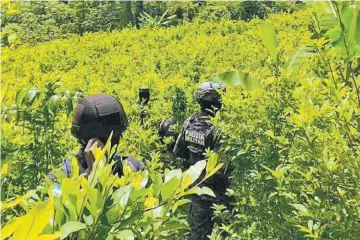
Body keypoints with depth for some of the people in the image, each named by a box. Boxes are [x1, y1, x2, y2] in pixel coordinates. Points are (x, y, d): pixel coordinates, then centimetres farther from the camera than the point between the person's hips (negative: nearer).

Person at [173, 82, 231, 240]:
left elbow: (177, 152, 3)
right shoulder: (217, 129, -25)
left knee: (195, 223, 22)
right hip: (211, 188, -6)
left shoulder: (189, 122, -5)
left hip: (192, 183, 6)